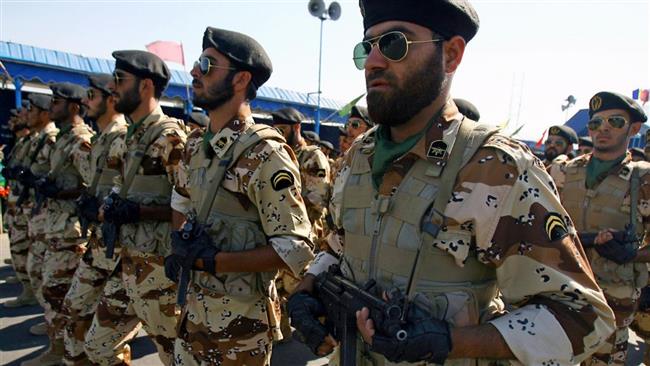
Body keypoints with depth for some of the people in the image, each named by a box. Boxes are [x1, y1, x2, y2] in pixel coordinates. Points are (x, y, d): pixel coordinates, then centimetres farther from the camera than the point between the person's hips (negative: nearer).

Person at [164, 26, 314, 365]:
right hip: (193, 308, 7)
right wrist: (178, 250, 0)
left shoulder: (265, 154, -21)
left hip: (240, 318, -7)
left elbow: (296, 249, -23)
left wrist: (211, 260, -23)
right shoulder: (198, 145, 4)